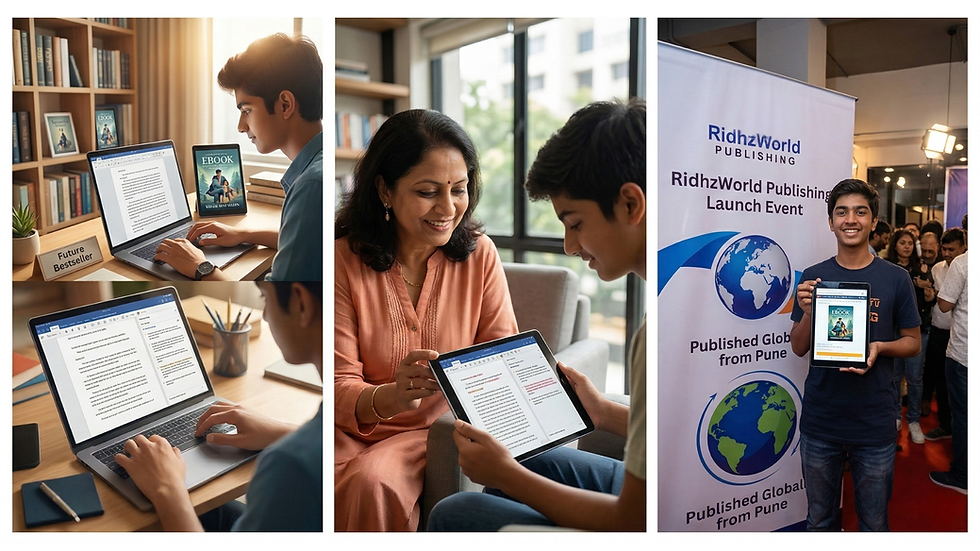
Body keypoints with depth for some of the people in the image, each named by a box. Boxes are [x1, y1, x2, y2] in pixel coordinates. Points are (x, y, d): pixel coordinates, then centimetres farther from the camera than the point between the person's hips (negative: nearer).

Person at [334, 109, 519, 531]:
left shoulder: (479, 253, -1)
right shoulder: (343, 260, -9)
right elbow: (340, 388, -11)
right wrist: (392, 396, -33)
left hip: (441, 429, 1)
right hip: (354, 432, 0)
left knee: (375, 479, -28)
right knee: (372, 485, -30)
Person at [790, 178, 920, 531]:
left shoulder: (895, 279, -2)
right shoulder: (813, 277, -1)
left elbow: (913, 342, 4)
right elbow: (798, 348, 2)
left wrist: (880, 347, -17)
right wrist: (807, 312, -17)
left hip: (875, 423, -1)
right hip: (820, 420, 1)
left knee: (874, 522, 16)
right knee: (820, 520, 18)